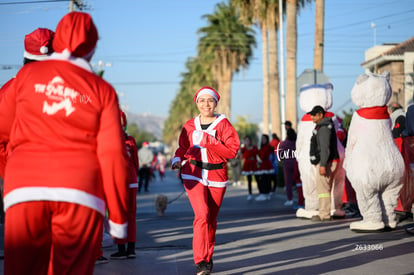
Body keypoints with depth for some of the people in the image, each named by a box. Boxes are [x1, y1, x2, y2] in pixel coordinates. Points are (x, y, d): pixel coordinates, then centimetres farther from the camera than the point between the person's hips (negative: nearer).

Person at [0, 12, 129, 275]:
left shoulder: (27, 74, 9)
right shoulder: (102, 90, 6)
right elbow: (113, 154, 0)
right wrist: (118, 217, 5)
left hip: (24, 188, 1)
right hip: (81, 191, -1)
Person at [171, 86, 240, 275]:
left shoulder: (223, 124, -1)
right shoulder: (190, 126, 6)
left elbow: (232, 150, -12)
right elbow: (182, 148, 20)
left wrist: (208, 140, -19)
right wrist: (177, 160, -1)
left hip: (216, 176, 0)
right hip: (194, 175, 0)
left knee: (211, 219, 9)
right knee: (202, 215, -17)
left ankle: (208, 257, 29)